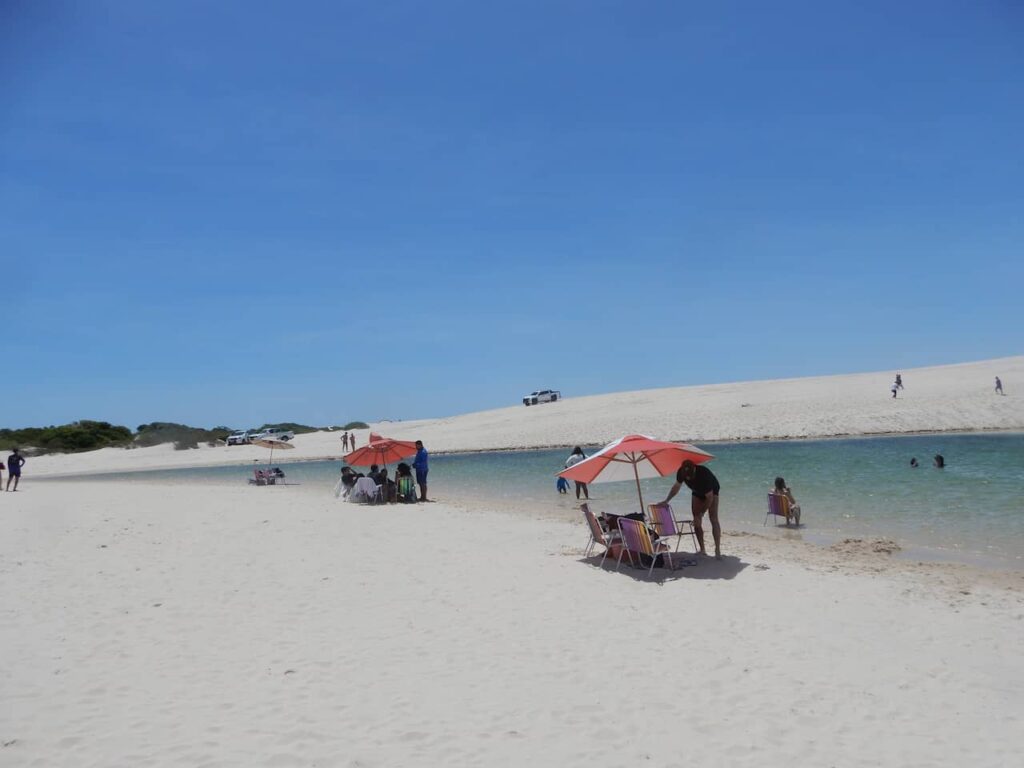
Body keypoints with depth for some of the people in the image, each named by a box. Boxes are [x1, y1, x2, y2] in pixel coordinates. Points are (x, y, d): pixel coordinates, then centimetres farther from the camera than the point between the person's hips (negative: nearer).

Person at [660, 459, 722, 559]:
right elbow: (676, 487, -7)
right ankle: (702, 550, 4)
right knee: (697, 522, -4)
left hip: (712, 492, -5)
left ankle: (718, 550, -23)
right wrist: (666, 501, -16)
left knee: (713, 519, -20)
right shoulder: (681, 472, -27)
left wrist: (700, 514, -33)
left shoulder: (704, 474, -41)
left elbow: (709, 498, -34)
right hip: (697, 493, 5)